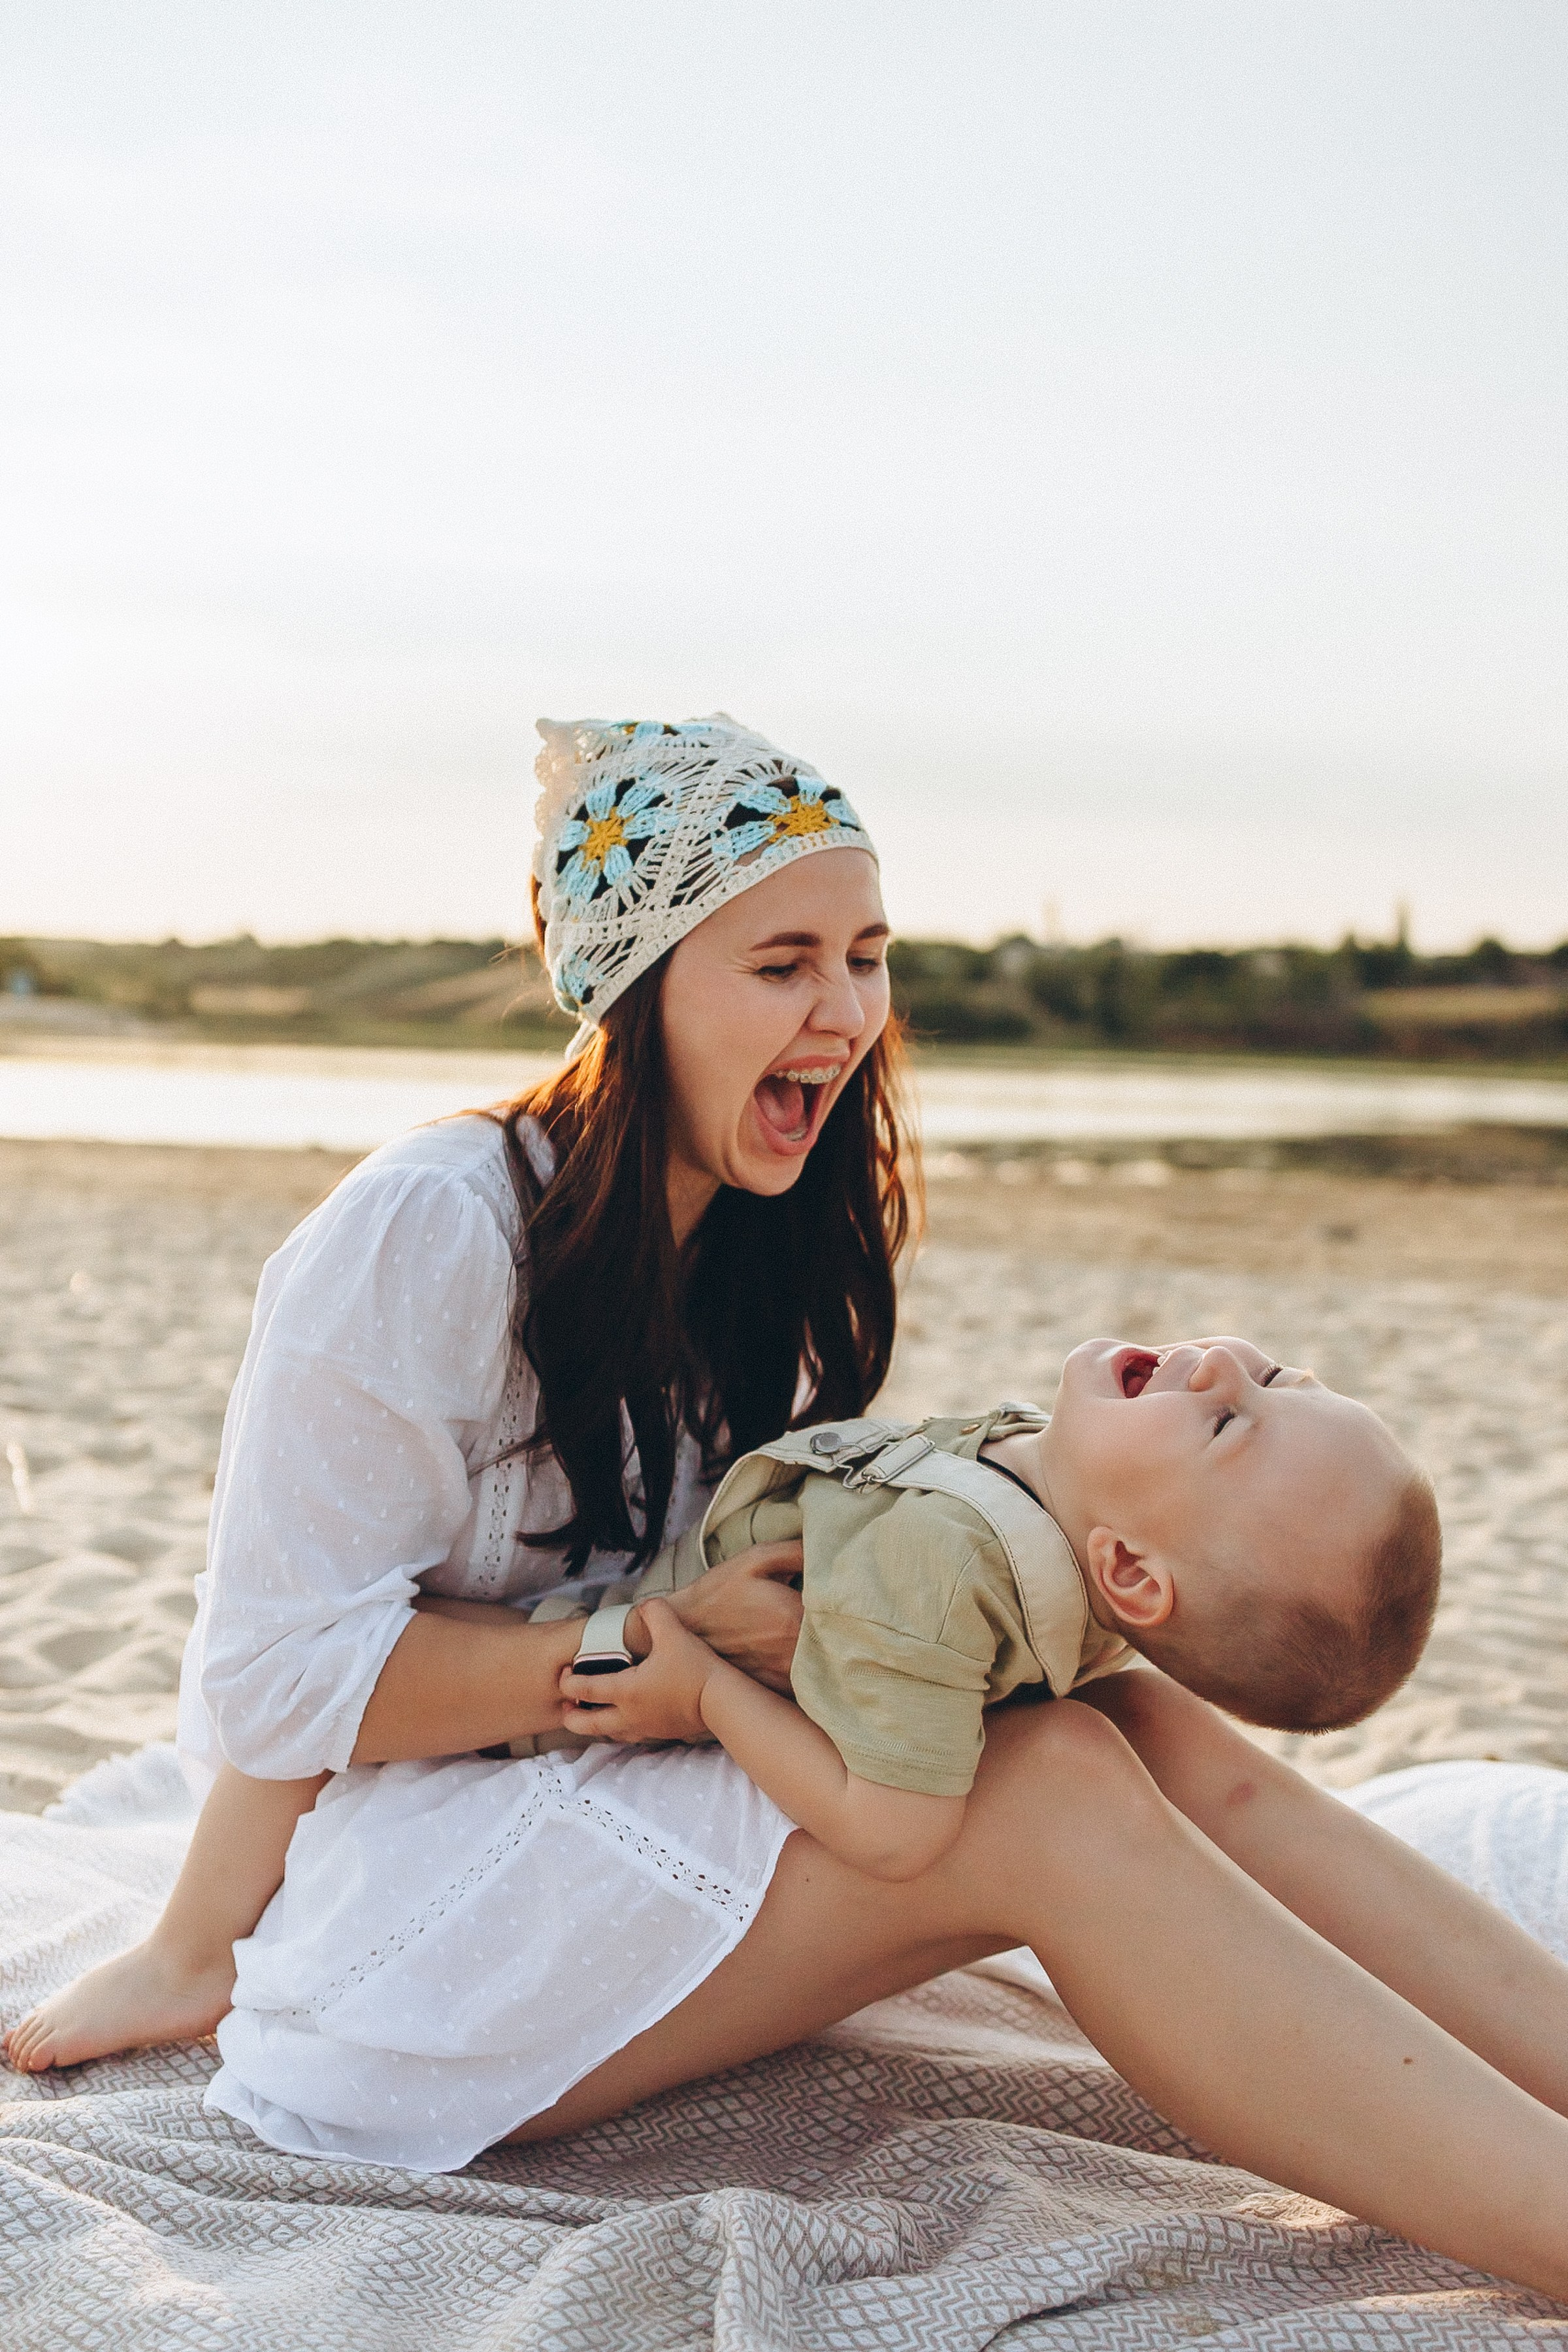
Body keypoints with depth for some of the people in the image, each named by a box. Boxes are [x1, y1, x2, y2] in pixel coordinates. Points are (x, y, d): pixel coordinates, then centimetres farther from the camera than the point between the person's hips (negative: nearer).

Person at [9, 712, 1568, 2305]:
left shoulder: (754, 1248, 8)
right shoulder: (426, 1234, -18)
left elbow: (755, 1585, 11)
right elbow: (272, 1684, -18)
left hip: (627, 1823, 8)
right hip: (378, 1901, -7)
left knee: (1144, 1729, -17)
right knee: (1051, 1792, -27)